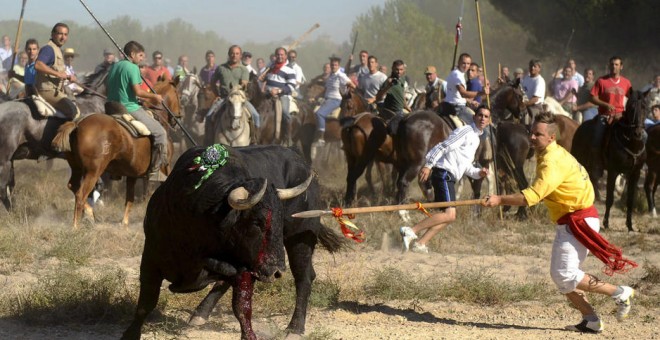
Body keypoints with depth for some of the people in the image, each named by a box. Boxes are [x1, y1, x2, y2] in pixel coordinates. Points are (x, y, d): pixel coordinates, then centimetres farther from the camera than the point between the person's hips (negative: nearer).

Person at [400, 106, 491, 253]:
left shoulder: (476, 139, 24)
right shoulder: (465, 131, -6)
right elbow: (443, 147, -15)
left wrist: (478, 172, 9)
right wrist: (428, 165, -24)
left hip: (449, 178, 10)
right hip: (444, 173, -10)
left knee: (449, 216, 7)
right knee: (449, 214, -19)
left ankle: (420, 244, 3)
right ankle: (411, 231, -22)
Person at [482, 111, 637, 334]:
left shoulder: (553, 162, -20)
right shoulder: (554, 155, 12)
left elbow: (532, 196, -30)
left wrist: (500, 200, -29)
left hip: (579, 221, -10)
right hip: (569, 222, 10)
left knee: (565, 275, -14)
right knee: (560, 276, 10)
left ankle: (620, 293, -5)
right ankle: (591, 320, 11)